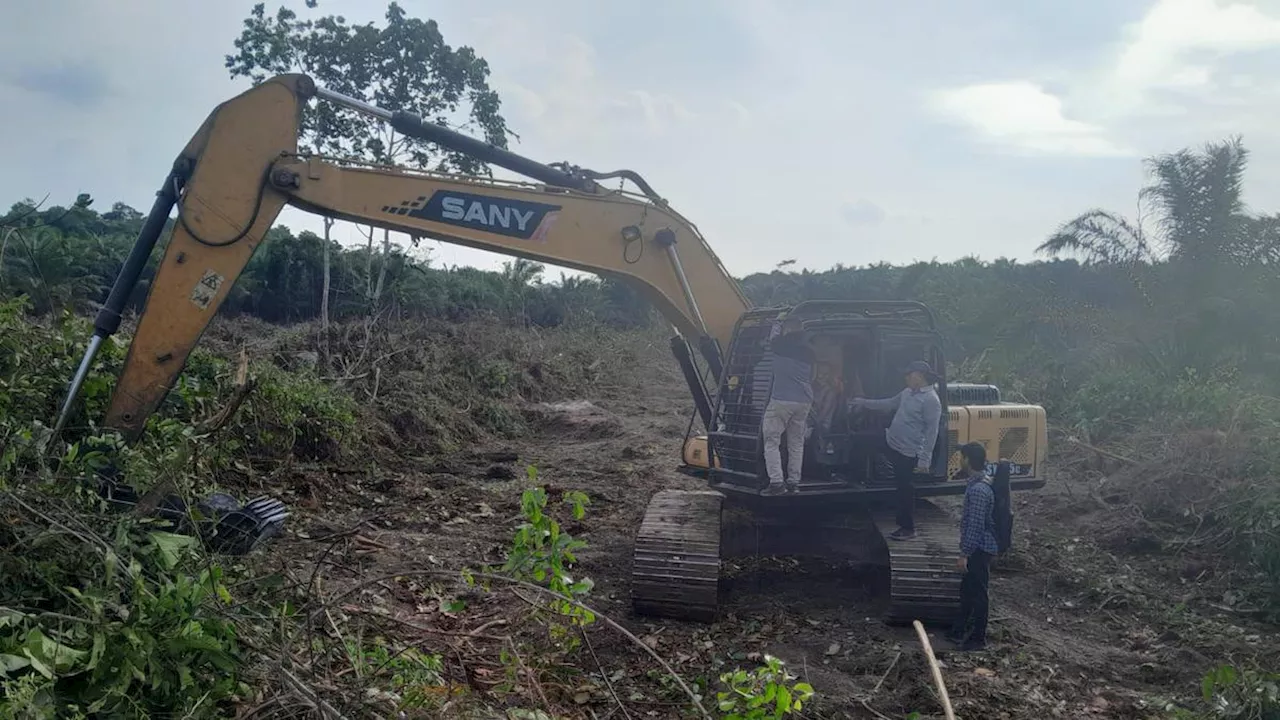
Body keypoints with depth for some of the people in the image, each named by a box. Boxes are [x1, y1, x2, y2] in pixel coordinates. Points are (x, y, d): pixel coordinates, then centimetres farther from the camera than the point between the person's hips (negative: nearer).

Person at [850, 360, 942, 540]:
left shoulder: (931, 400, -19)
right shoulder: (908, 392, 7)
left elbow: (931, 432, -20)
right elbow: (890, 403, 25)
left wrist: (924, 460, -22)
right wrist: (865, 403, 26)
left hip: (907, 453, -8)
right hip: (889, 442, 8)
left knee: (905, 489, 3)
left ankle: (907, 528, 17)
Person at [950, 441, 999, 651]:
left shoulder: (978, 489, -24)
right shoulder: (980, 482, 7)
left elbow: (975, 525, -24)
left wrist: (964, 554, -20)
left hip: (980, 549, -10)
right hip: (979, 547, 10)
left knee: (978, 593, 2)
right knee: (967, 590, 18)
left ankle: (978, 639, 13)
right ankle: (959, 631, 29)